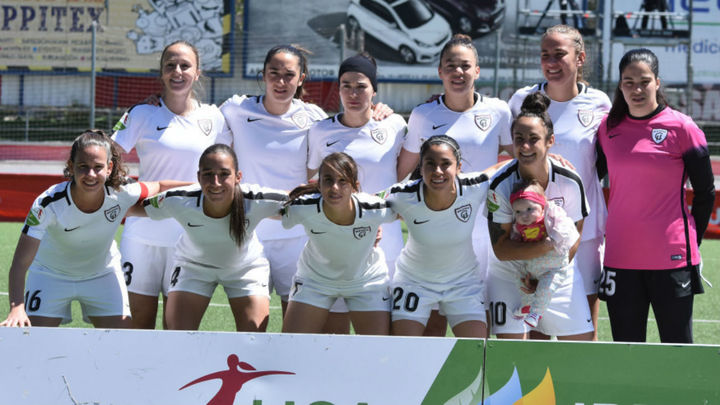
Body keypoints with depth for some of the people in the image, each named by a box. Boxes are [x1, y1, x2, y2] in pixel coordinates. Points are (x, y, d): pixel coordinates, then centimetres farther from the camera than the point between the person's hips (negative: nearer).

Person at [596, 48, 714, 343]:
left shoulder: (681, 127, -3)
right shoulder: (608, 128, 8)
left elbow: (705, 193, 3)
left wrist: (690, 242, 5)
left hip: (671, 259, -4)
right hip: (620, 258, 4)